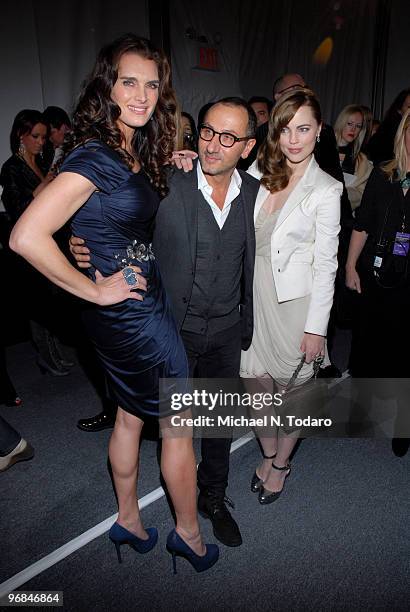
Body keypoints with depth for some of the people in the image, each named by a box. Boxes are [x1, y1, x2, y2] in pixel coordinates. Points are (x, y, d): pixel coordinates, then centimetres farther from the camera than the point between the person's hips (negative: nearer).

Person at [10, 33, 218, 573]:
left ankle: (128, 520, 42)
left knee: (131, 416, 20)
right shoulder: (94, 156, -21)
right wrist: (95, 290, -19)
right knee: (180, 422, 8)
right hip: (134, 313, -9)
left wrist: (172, 173, 5)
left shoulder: (134, 150, 6)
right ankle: (188, 532, 32)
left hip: (132, 309, 9)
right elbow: (26, 236, -29)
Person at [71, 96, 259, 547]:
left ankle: (213, 497, 43)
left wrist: (248, 325, 7)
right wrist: (87, 250, -29)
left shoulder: (255, 192, -4)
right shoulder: (166, 186, -15)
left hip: (226, 331, 3)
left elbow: (252, 265, 5)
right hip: (174, 329, -2)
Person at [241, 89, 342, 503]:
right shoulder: (259, 173, 5)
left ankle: (281, 464, 36)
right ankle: (268, 454, 37)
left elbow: (325, 264, -7)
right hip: (254, 294, 4)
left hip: (296, 300, -3)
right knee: (256, 381, 11)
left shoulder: (326, 190, -7)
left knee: (292, 386, 11)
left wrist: (316, 327, -9)